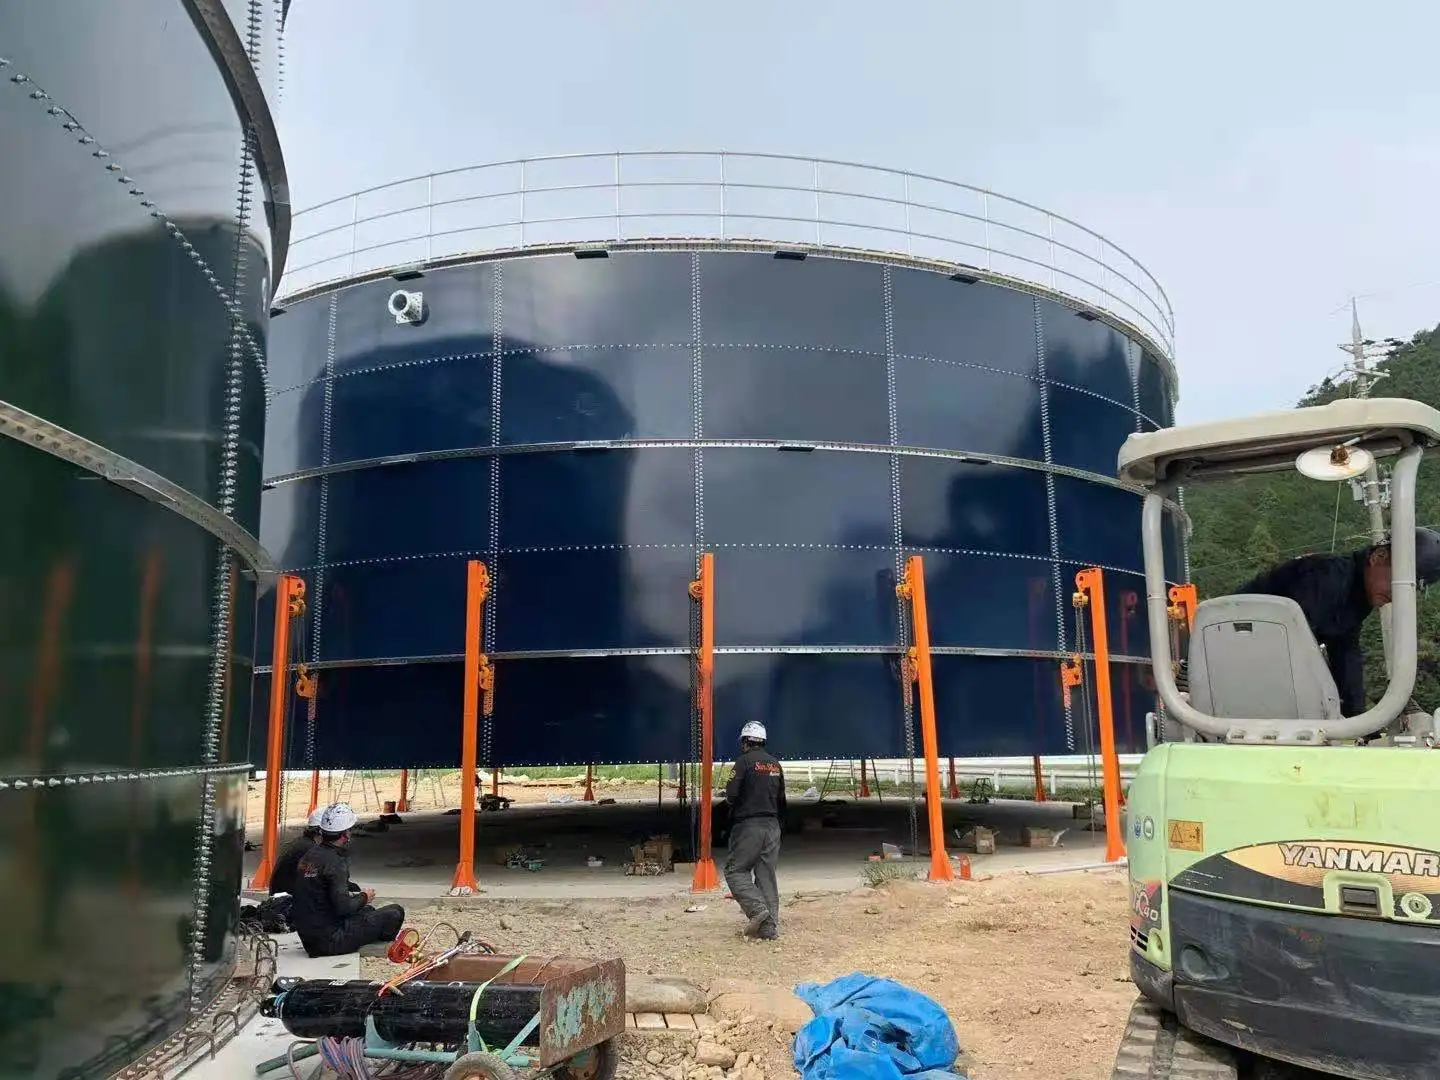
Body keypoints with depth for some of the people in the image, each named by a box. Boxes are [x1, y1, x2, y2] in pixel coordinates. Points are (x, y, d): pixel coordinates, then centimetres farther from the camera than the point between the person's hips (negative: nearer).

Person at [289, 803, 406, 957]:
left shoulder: (308, 856, 6)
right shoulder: (334, 862, -19)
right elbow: (343, 907, -25)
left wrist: (353, 896, 15)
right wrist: (364, 897, -5)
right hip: (330, 941, -9)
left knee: (368, 910, 30)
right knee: (395, 912, -4)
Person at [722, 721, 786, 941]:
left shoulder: (745, 761, -7)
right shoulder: (775, 764, 13)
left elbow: (731, 795, -14)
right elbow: (781, 799, 16)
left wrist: (730, 801, 7)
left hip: (749, 825, -6)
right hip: (772, 826, 6)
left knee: (735, 870, 3)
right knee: (767, 875, 7)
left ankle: (757, 909, -14)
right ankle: (769, 927, 4)